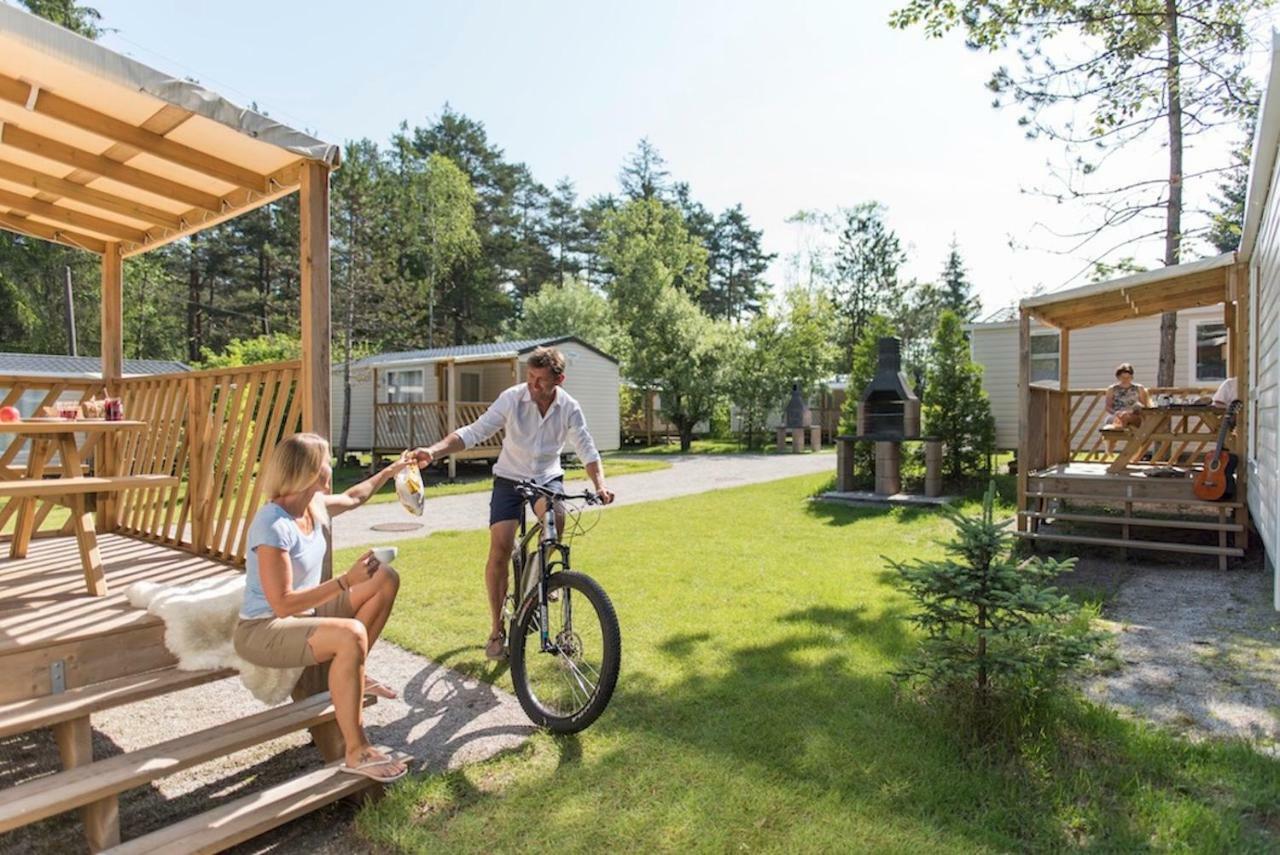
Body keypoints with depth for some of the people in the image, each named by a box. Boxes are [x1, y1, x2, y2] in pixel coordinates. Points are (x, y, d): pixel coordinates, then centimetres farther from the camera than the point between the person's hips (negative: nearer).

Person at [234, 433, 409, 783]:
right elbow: (283, 604, -29)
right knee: (351, 635, -35)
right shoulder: (273, 526, -27)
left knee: (386, 578, 0)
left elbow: (353, 498, 22)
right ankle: (356, 752, -21)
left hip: (303, 613, 9)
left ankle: (352, 673, 12)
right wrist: (346, 580, -33)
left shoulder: (314, 505, -2)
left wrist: (391, 470, 28)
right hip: (263, 631, -9)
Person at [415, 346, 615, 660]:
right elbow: (473, 433, -21)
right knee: (500, 551, -11)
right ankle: (497, 630, 6)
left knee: (555, 517, -32)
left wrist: (599, 484, -27)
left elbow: (587, 450, -10)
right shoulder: (512, 399, -18)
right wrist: (434, 450, -35)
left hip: (548, 477, 1)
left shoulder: (569, 408, -11)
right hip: (510, 479, -1)